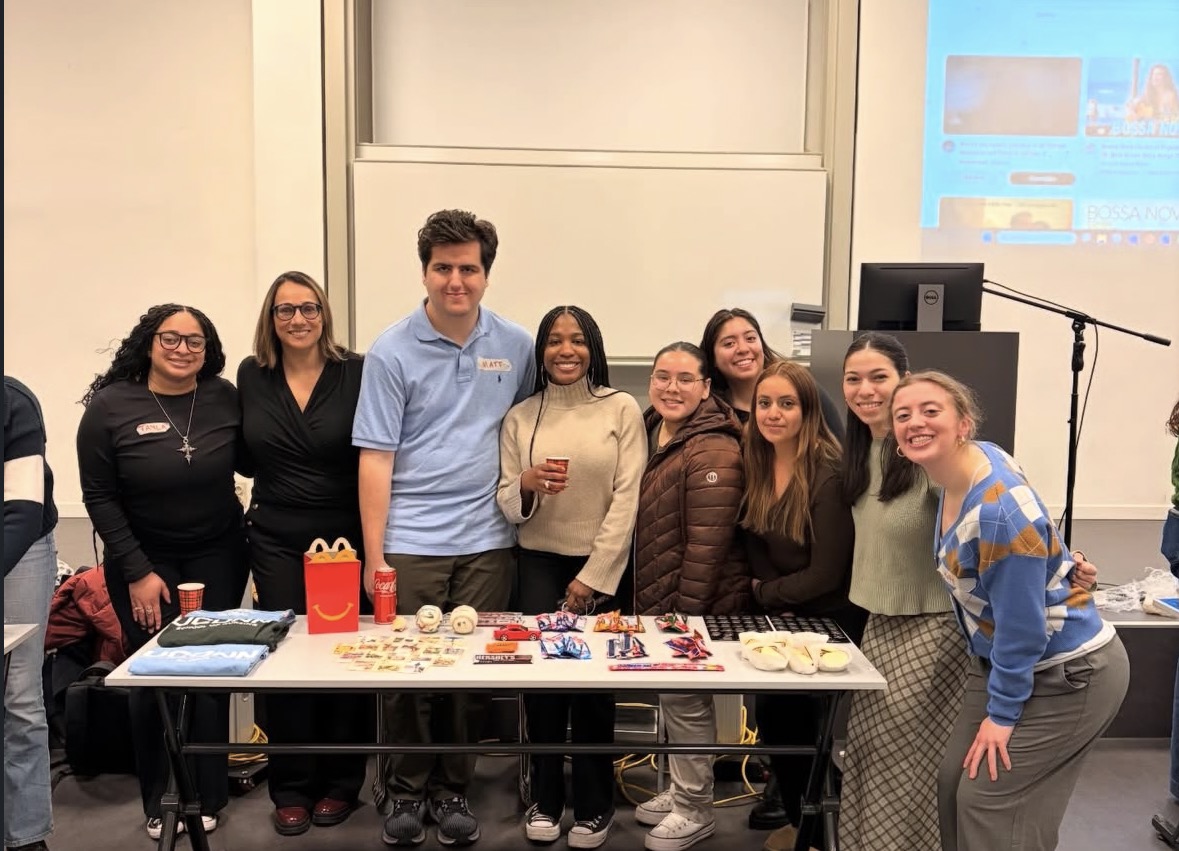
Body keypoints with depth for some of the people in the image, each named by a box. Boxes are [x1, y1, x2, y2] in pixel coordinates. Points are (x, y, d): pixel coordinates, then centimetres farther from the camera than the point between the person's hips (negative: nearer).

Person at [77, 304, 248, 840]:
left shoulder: (225, 398, -5)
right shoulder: (110, 406, -8)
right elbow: (100, 497, -6)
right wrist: (137, 573, -9)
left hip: (217, 555, 1)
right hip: (144, 558, -1)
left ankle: (207, 797, 17)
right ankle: (159, 804, 19)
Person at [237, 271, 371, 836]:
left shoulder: (357, 372, -7)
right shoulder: (251, 375, 3)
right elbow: (247, 458, 14)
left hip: (346, 538, -2)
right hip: (276, 542, 3)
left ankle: (340, 782, 22)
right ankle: (291, 787, 20)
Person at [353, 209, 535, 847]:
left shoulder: (517, 347, 4)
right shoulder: (392, 352, -4)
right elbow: (375, 459, -5)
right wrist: (373, 555, -7)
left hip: (486, 541, 2)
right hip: (410, 543, -2)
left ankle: (453, 789, 25)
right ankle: (408, 791, 24)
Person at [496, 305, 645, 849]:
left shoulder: (622, 410, -2)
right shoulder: (520, 417, 5)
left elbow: (627, 499, -7)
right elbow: (506, 504, 5)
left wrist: (593, 576, -12)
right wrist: (526, 485, -18)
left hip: (604, 565, -2)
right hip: (538, 564, 2)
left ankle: (593, 807, 16)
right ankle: (545, 800, 17)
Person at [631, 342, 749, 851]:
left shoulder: (712, 450, -21)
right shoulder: (651, 431, 8)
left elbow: (707, 542, -23)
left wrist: (685, 612, -20)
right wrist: (647, 600, 16)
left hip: (696, 604, -9)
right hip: (658, 597, 9)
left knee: (685, 699, 2)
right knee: (670, 693, 19)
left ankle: (695, 810, 20)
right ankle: (680, 791, 37)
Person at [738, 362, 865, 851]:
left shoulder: (829, 474, -23)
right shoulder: (755, 464, -3)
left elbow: (826, 574, -21)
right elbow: (755, 545, 5)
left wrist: (763, 594, -9)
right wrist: (776, 606, -8)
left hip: (830, 619, -6)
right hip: (780, 616, 6)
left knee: (786, 713, -4)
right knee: (773, 713, 7)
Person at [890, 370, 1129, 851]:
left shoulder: (999, 512, -31)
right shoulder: (974, 457, -3)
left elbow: (1021, 628, -24)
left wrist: (1001, 714, -14)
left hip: (1066, 676, -9)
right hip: (999, 660, 9)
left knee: (989, 803, -4)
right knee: (954, 784, 11)